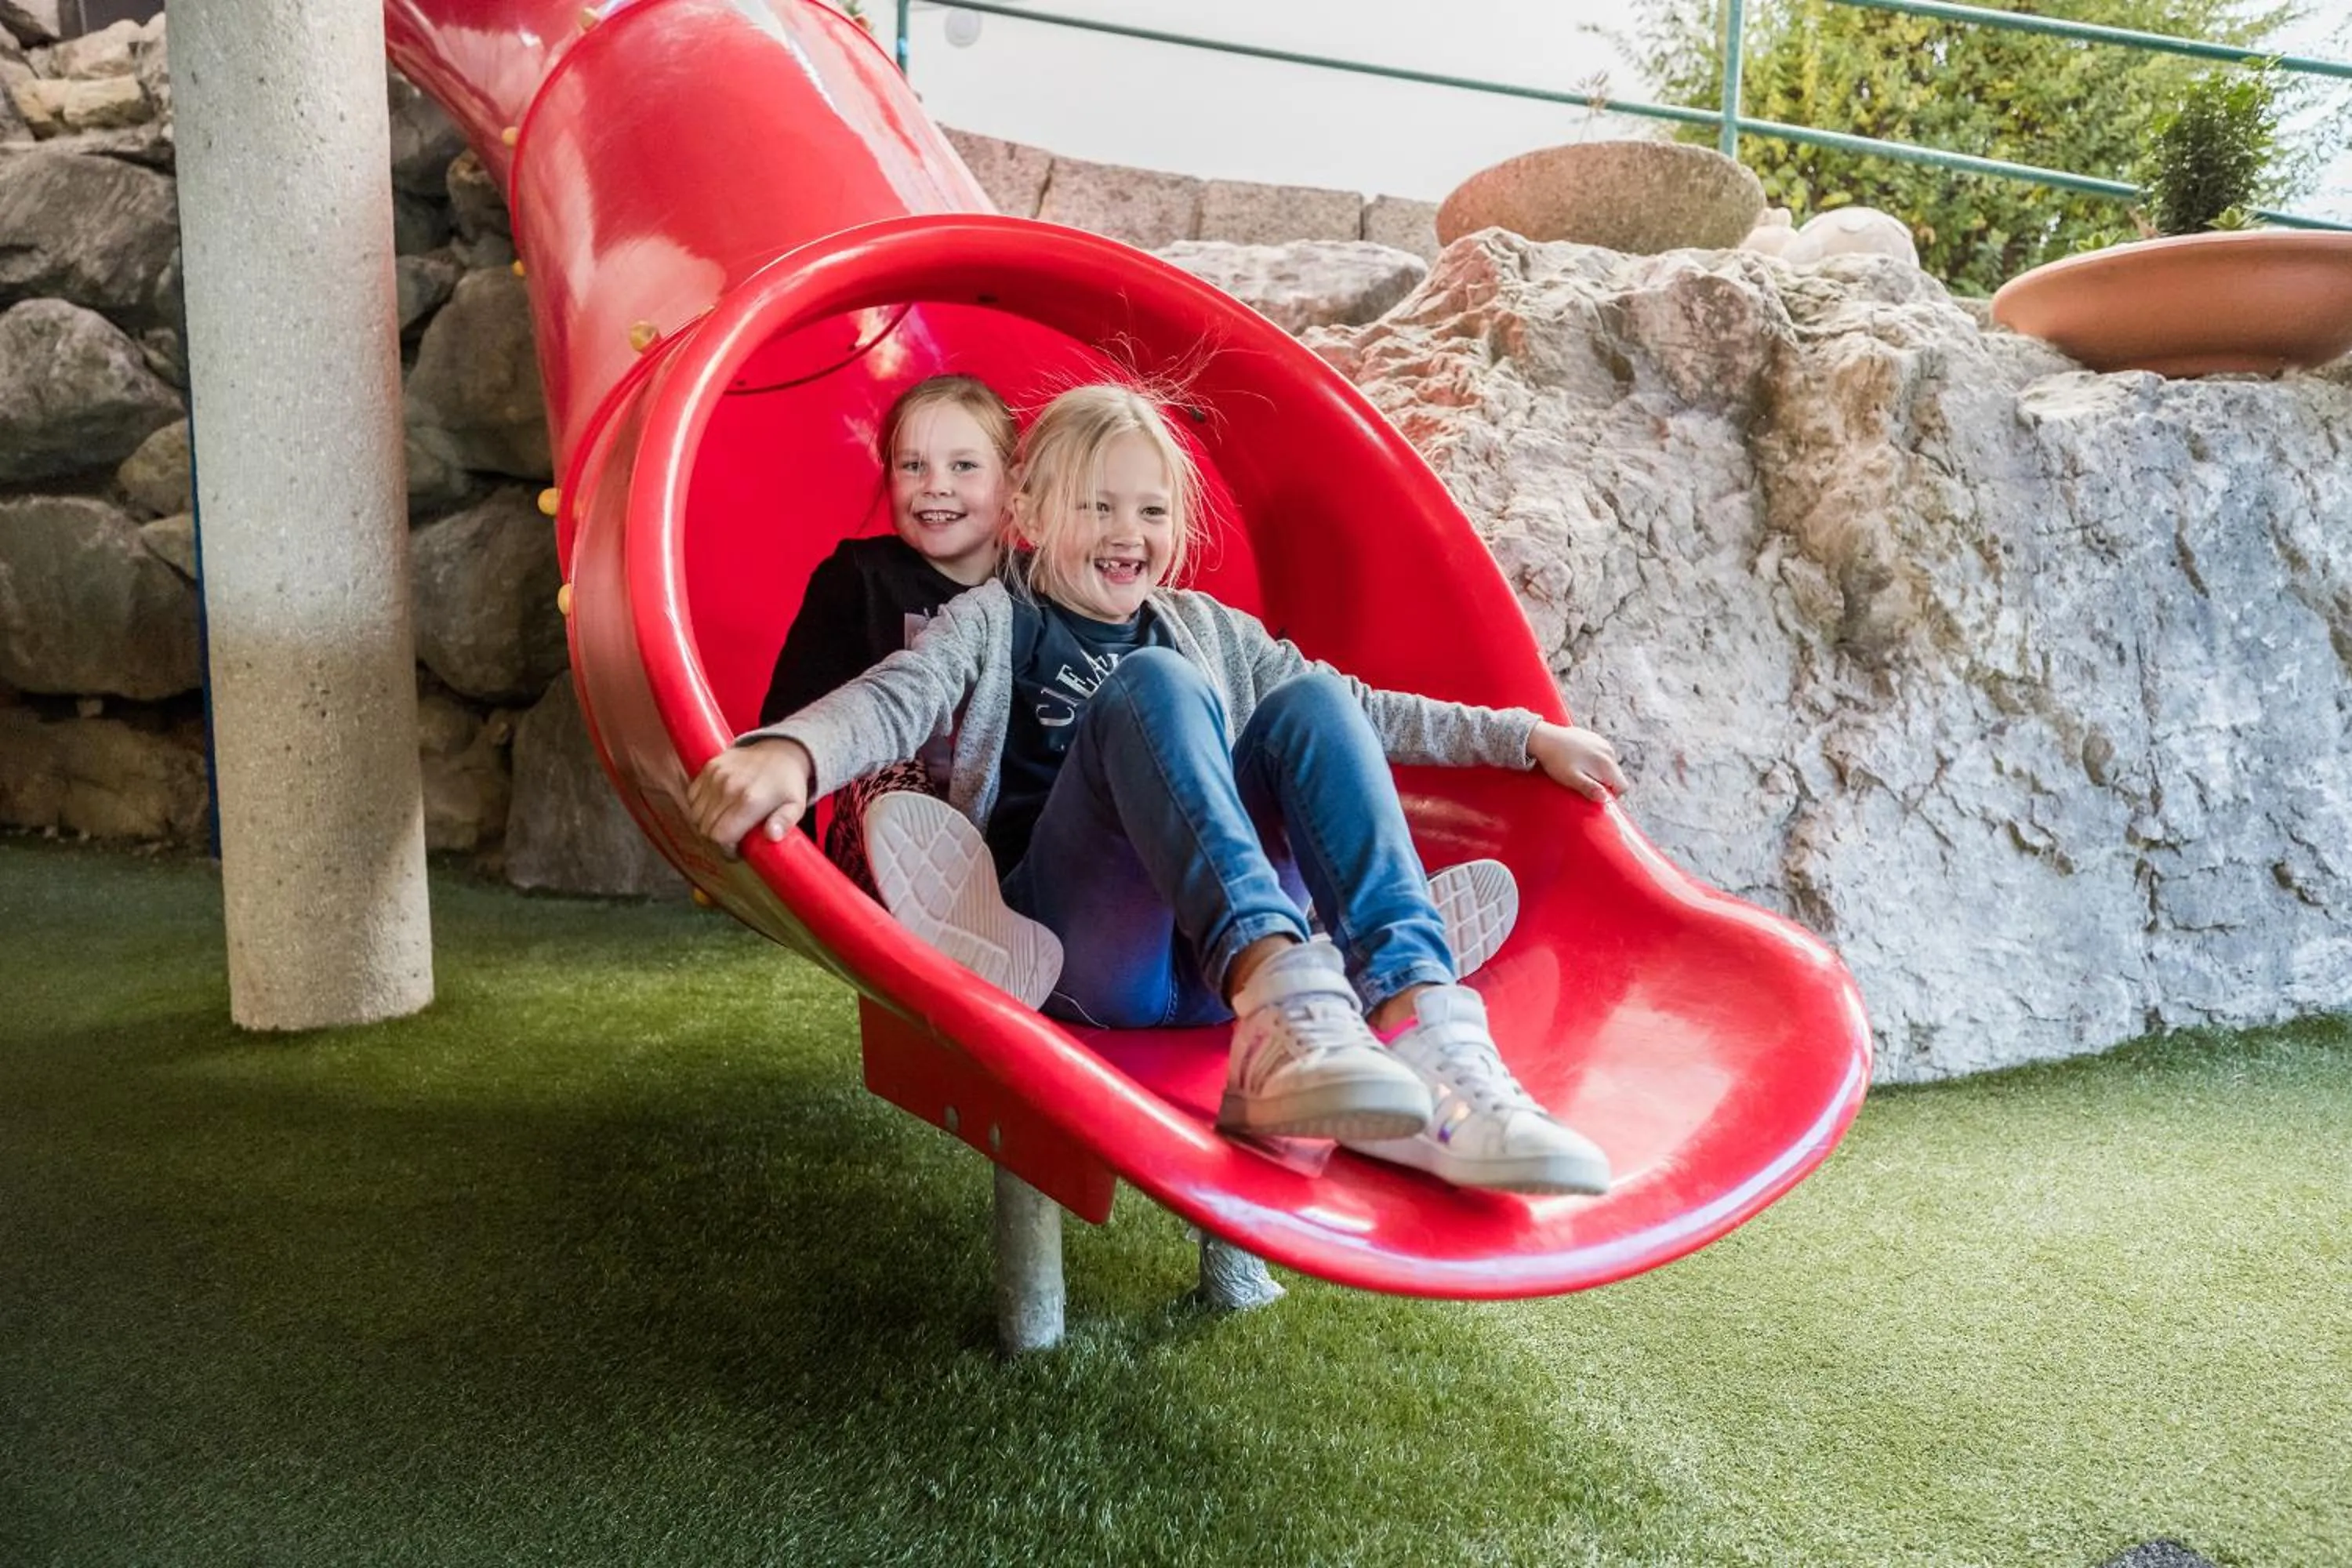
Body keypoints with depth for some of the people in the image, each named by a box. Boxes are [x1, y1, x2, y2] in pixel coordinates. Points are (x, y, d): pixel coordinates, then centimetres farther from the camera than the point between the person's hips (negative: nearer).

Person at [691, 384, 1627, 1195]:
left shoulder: (1207, 629, 25)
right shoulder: (994, 622, 13)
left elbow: (1358, 715, 29)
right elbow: (893, 699, -7)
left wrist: (1527, 737, 25)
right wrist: (793, 752, -29)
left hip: (1218, 957, 4)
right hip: (1071, 953, -3)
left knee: (1309, 701, -16)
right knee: (1151, 685, -23)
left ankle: (1417, 1027, -36)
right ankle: (1286, 1004, -46)